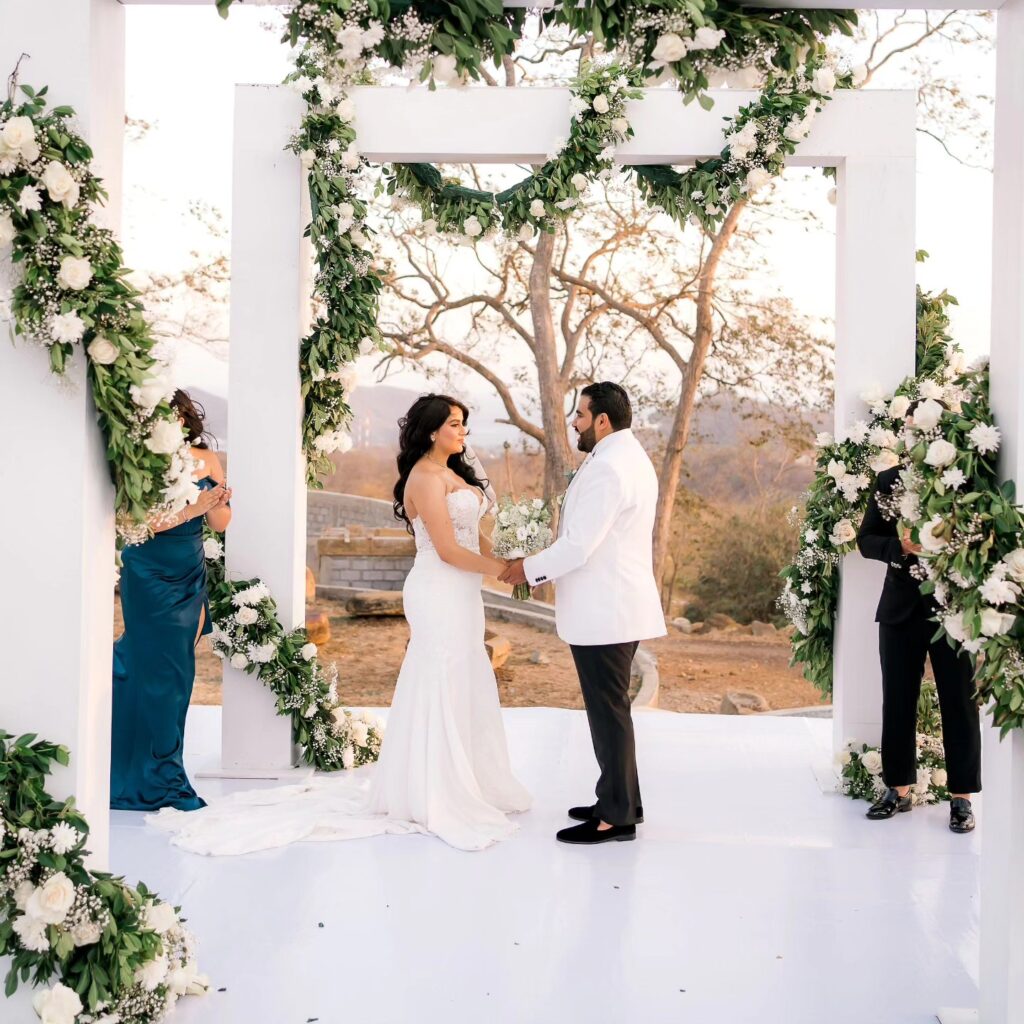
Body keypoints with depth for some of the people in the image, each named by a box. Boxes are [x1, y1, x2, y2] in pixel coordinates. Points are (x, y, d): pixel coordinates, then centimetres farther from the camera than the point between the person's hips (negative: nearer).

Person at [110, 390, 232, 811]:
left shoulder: (207, 459, 3)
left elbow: (221, 524, 3)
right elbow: (142, 523, -18)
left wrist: (217, 501, -18)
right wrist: (192, 509, -26)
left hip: (190, 576, 4)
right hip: (149, 576, -4)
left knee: (178, 667, 9)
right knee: (160, 669, -2)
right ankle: (160, 779, 10)